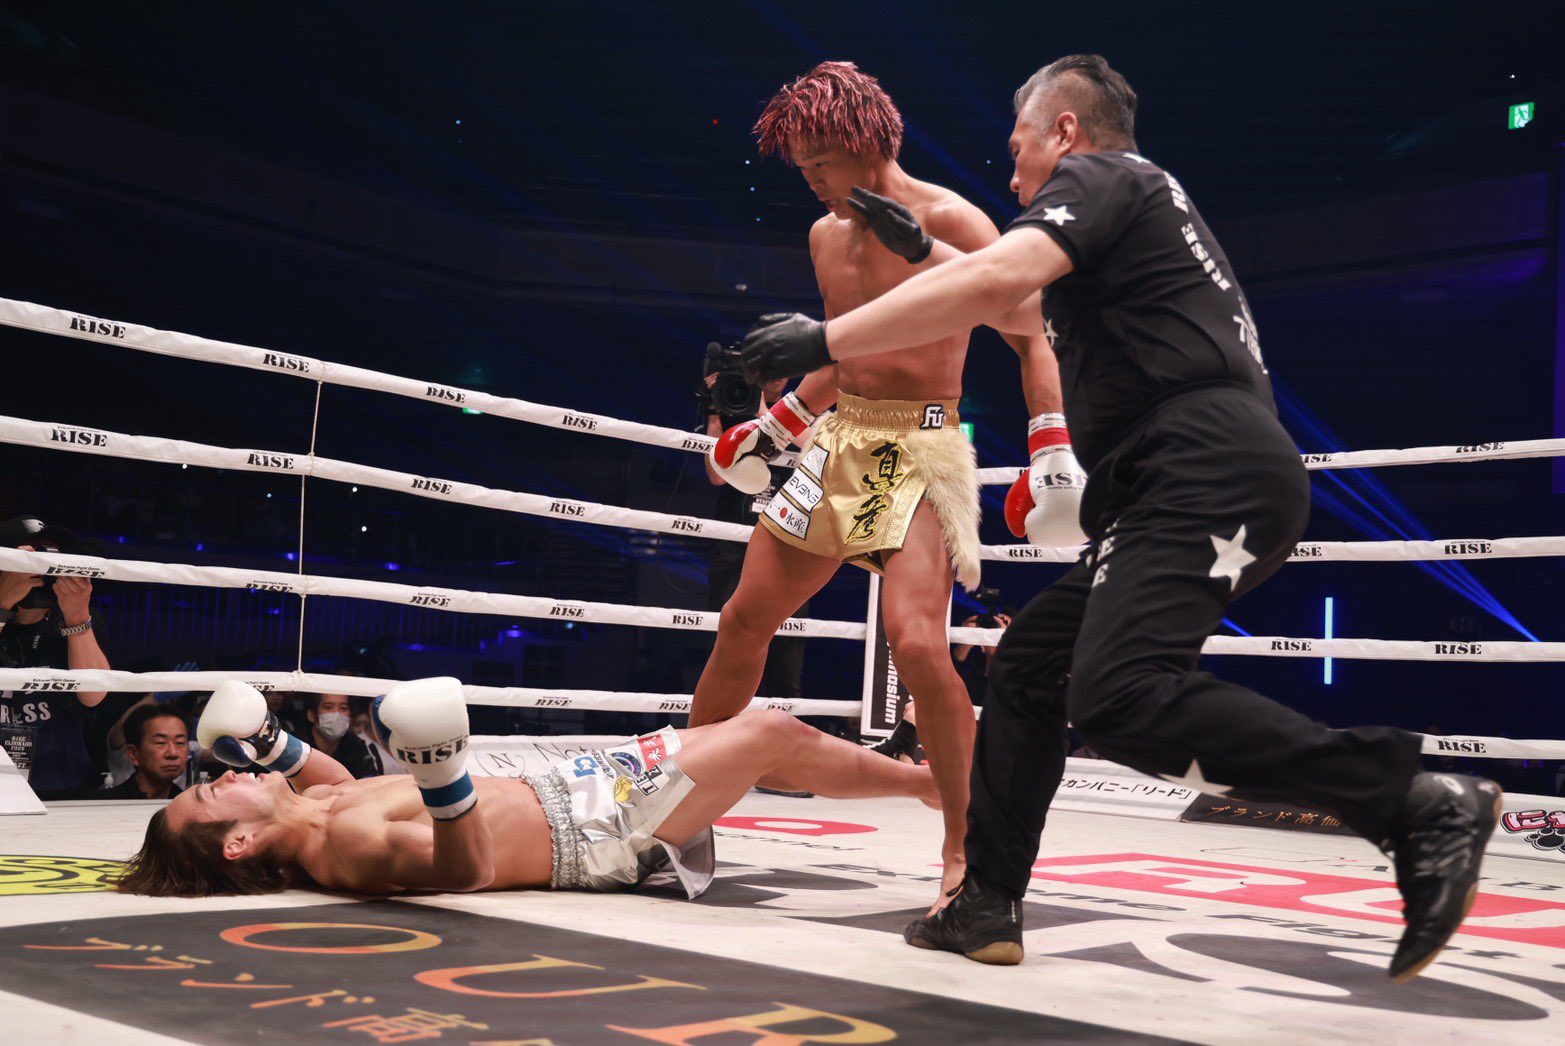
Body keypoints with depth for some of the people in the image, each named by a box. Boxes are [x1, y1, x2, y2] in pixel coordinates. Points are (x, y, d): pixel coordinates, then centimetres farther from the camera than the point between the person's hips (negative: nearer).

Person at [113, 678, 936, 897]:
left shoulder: (316, 812, -1)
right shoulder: (349, 848, -30)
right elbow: (468, 869, -39)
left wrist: (270, 742, 10)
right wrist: (442, 775, -53)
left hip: (556, 788, 9)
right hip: (588, 830, -9)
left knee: (744, 732, 21)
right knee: (776, 735, -3)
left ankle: (919, 775, 40)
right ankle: (933, 779, 21)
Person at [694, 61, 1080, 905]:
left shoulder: (950, 221, -9)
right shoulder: (825, 235, 12)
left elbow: (1031, 338, -10)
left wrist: (1057, 450, -20)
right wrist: (778, 425, 23)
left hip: (921, 449, -7)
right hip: (838, 442, 7)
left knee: (915, 641, -24)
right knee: (743, 620, 8)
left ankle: (965, 850, -10)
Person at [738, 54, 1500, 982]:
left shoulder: (1098, 175, 3)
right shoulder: (1140, 207, 33)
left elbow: (995, 279, -17)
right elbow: (1024, 310, 46)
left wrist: (824, 341, -15)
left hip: (1208, 474, -11)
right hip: (1204, 488, 11)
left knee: (1118, 699, -27)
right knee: (1030, 661, 14)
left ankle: (1417, 802, -23)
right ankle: (987, 908, 16)